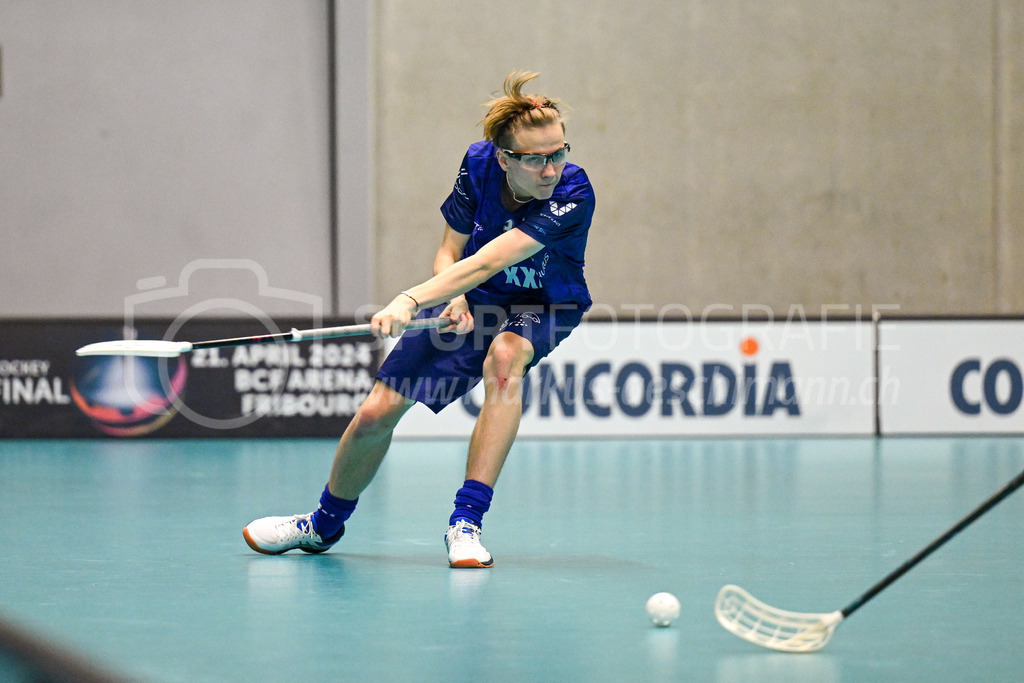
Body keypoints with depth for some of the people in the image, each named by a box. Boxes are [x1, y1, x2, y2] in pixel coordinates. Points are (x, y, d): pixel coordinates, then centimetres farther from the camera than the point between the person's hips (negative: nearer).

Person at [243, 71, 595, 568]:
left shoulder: (574, 195, -32)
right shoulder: (478, 164, -19)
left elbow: (486, 263, -41)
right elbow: (450, 251, -7)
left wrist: (410, 300, -50)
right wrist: (454, 300, -28)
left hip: (543, 307, -3)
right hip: (475, 302, 4)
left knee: (504, 355, -40)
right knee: (377, 412, -4)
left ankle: (466, 522, -35)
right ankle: (325, 525, 27)